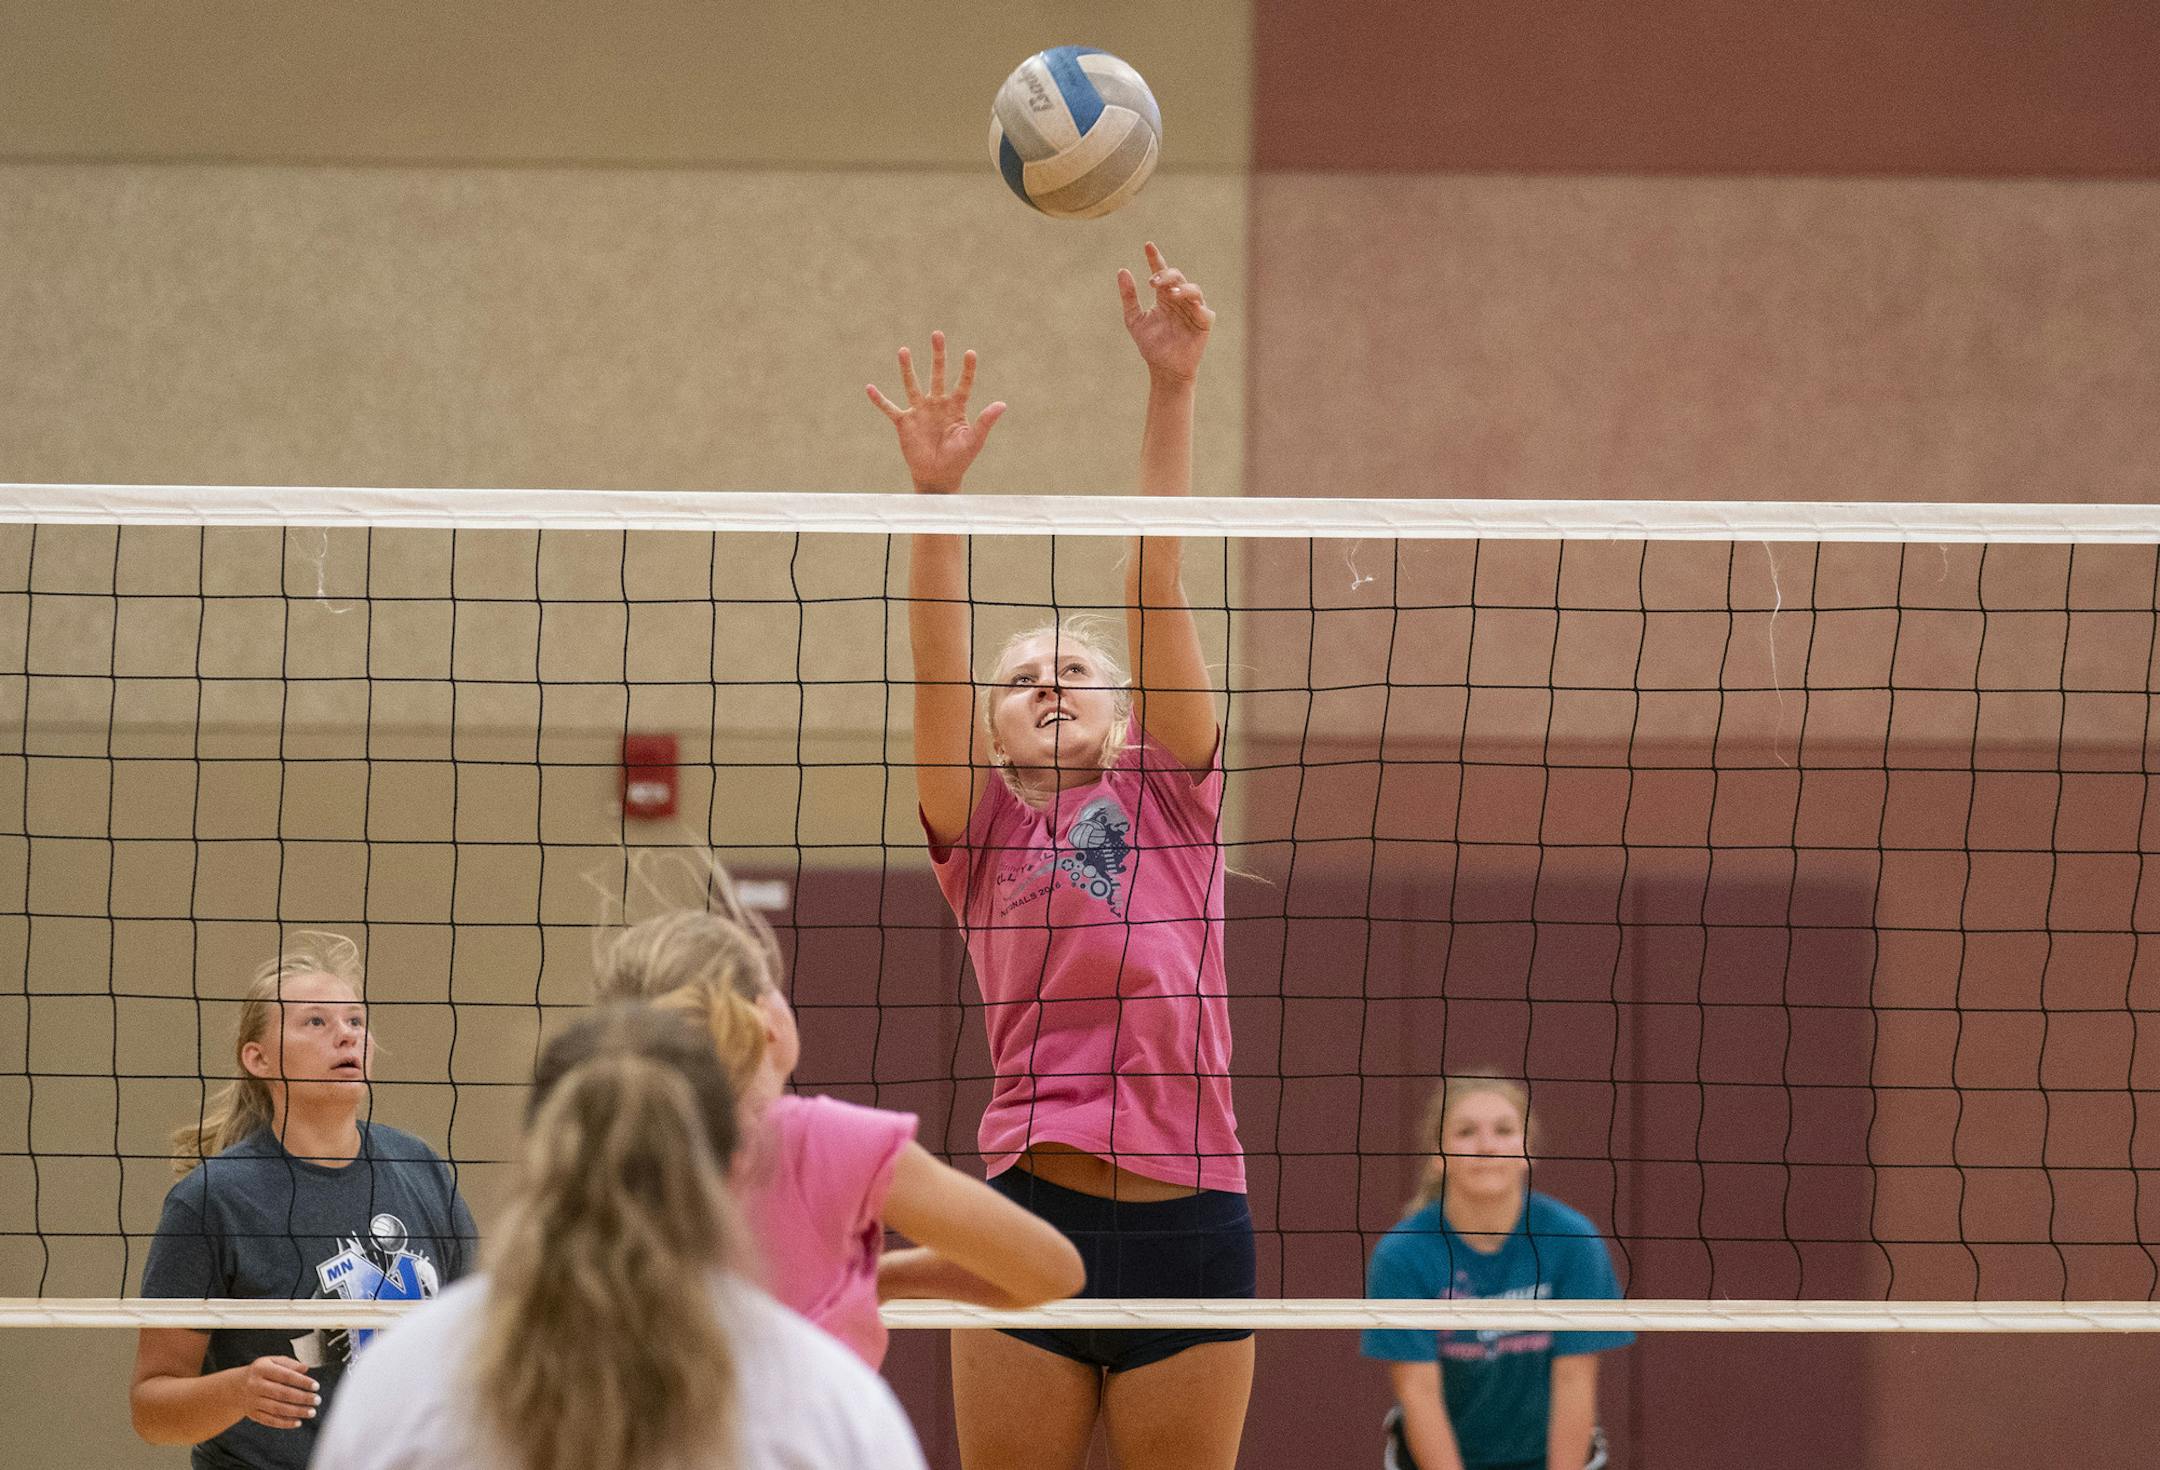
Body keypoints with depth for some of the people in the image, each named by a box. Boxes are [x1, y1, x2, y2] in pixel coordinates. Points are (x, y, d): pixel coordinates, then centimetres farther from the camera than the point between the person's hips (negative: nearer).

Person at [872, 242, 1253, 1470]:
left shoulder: (1170, 799, 12)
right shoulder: (980, 833, 12)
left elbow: (1159, 584, 5)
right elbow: (939, 657, -1)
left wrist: (1174, 391, 0)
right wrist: (937, 493, -14)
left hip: (1188, 1213, 0)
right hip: (1030, 1214, 0)